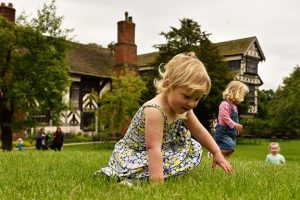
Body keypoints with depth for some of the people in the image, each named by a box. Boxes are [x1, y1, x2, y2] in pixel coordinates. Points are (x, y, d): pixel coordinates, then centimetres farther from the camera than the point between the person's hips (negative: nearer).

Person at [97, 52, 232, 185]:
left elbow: (199, 131, 8)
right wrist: (157, 182, -43)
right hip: (132, 154, -8)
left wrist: (217, 153, 7)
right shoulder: (155, 110, -34)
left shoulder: (183, 108, -6)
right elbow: (153, 148, -39)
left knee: (195, 148, 2)